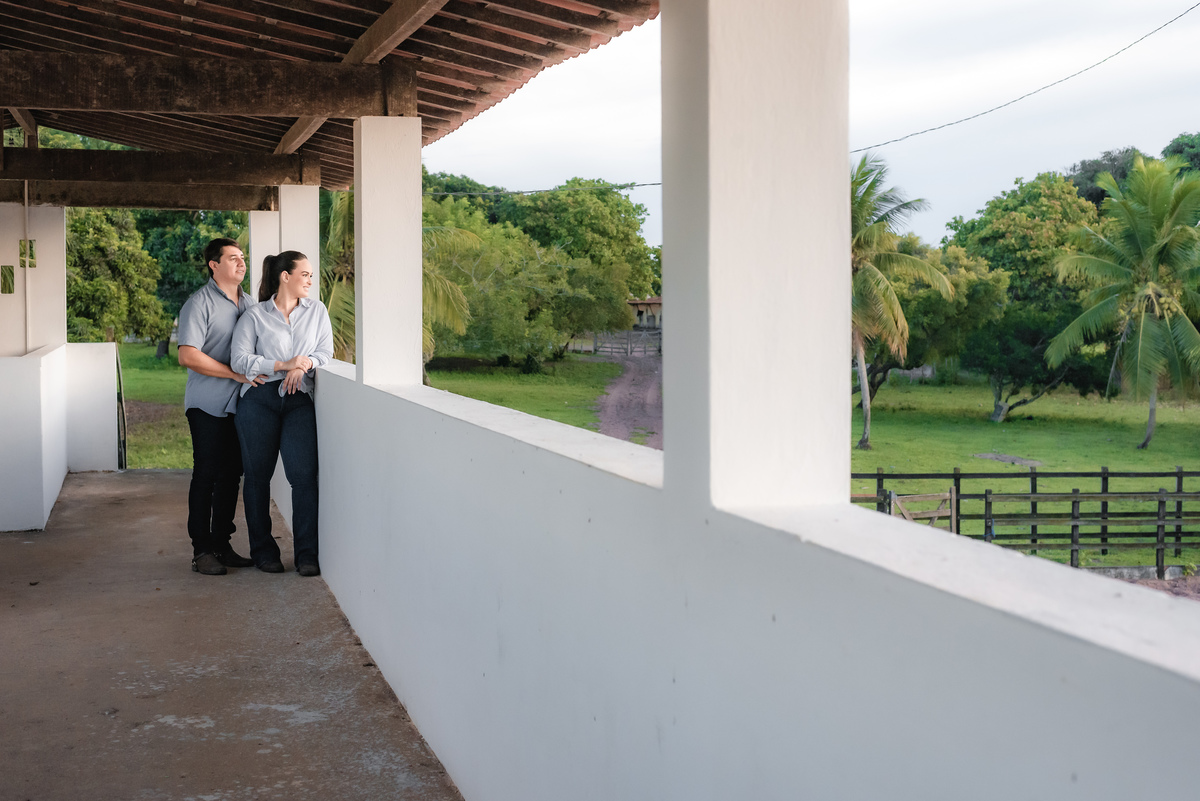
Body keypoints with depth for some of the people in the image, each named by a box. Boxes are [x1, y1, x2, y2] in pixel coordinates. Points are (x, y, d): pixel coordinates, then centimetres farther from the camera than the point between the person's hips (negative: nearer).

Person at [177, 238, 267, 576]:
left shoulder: (249, 303, 13)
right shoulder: (199, 303, -8)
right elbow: (188, 356, -16)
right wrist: (235, 373, -18)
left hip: (240, 404, 6)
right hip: (208, 405, -6)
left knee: (231, 475, 9)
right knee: (206, 475, -2)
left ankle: (222, 544, 18)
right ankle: (201, 550, 4)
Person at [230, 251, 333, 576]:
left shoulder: (316, 311, 15)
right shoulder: (254, 316, 6)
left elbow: (325, 353, 11)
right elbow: (239, 359, -4)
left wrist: (304, 364, -11)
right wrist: (283, 365, -12)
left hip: (299, 401, 1)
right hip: (259, 400, -1)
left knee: (304, 474, -12)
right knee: (258, 474, 4)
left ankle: (307, 554, -8)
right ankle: (263, 550, 16)